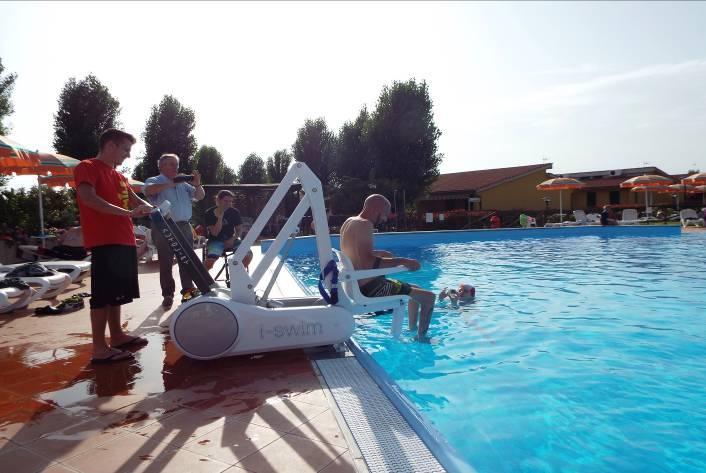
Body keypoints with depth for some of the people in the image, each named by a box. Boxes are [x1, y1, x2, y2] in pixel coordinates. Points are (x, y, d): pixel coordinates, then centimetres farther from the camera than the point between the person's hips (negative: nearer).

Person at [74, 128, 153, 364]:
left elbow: (135, 200, 23)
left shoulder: (119, 176, 21)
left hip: (124, 241, 9)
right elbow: (88, 198, -20)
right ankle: (99, 348, -2)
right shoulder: (87, 167, -5)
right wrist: (128, 213, -24)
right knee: (103, 294, -7)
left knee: (116, 292, 16)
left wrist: (154, 210, 1)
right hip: (104, 242, -9)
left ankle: (117, 335, 26)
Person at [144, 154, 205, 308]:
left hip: (184, 226, 5)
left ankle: (188, 290, 15)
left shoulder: (183, 184, 15)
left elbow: (200, 196, 12)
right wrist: (170, 184, -24)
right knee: (165, 262, 1)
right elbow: (148, 190, -22)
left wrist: (197, 185, -9)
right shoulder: (154, 181, 0)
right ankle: (168, 294, 8)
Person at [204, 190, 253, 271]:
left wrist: (232, 239, -10)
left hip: (231, 240, 3)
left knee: (248, 254, -21)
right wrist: (220, 217, -23)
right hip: (216, 241, -3)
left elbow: (239, 229, 9)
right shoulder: (210, 213, -6)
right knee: (210, 260, -32)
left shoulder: (234, 212, 3)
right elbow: (215, 233, -14)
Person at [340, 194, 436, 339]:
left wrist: (381, 253, 26)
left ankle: (412, 331, 35)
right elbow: (367, 263, -32)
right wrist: (402, 261, -27)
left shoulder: (349, 222, 10)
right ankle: (421, 338, 6)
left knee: (416, 289, 26)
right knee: (429, 297, -5)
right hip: (370, 289, -10)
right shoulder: (364, 225, -20)